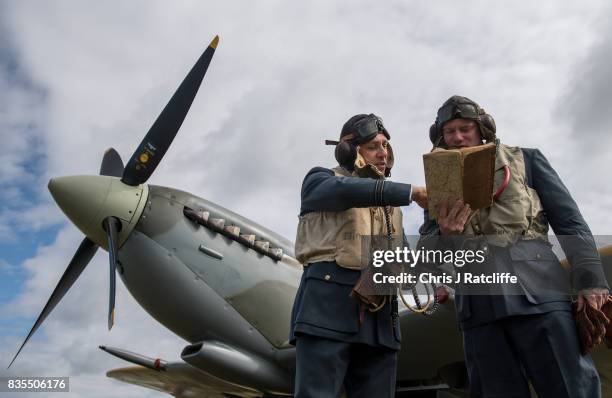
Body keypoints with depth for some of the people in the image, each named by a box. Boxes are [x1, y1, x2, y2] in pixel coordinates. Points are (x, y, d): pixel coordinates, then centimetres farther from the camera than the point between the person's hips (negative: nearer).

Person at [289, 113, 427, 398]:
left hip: (379, 313, 6)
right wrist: (413, 192, -20)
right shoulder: (320, 180, 11)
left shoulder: (390, 202, 27)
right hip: (328, 300, -5)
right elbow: (349, 190, -14)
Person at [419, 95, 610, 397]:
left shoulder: (525, 160, 14)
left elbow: (569, 223, 9)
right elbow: (425, 251, 10)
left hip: (539, 293, -1)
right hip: (479, 310, 2)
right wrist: (445, 235, -13)